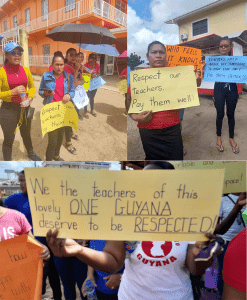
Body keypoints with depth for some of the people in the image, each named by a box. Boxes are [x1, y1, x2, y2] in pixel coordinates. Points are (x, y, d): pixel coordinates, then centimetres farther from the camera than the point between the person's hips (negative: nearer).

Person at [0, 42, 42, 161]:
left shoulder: (26, 70, 1)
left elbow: (32, 87, 13)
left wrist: (29, 98, -6)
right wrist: (13, 92, -25)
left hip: (24, 108, 5)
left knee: (26, 134, 24)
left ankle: (30, 154, 48)